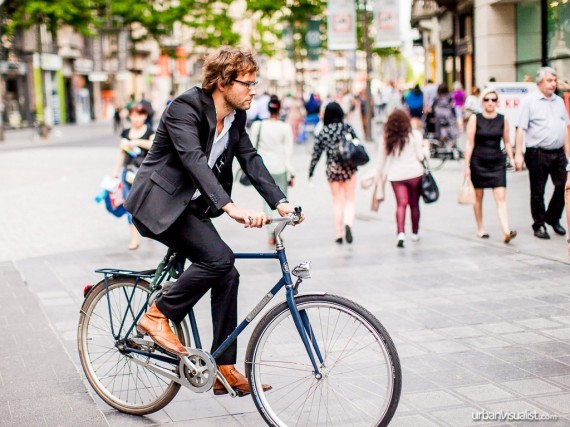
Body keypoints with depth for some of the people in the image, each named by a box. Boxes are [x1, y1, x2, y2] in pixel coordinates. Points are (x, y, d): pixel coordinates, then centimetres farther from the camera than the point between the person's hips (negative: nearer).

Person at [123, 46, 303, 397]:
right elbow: (194, 160, -34)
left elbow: (251, 160, 0)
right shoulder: (185, 108, -21)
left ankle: (225, 369, 7)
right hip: (159, 202, -8)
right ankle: (157, 316, -8)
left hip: (191, 205, 9)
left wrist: (280, 202, -15)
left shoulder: (236, 117, 4)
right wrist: (230, 207, -47)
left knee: (227, 275, 1)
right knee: (219, 258, -24)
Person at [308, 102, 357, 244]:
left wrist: (310, 172, 7)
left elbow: (316, 153, 0)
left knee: (337, 201, 13)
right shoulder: (347, 127, -3)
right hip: (349, 167, -1)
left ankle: (339, 234, 12)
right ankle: (348, 224, -21)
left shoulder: (323, 132, -1)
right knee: (349, 200, 6)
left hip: (332, 168, 1)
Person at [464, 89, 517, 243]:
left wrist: (512, 158, 3)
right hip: (478, 162, -1)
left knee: (501, 197, -9)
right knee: (478, 197, 9)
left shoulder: (503, 120, 4)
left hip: (497, 162, 1)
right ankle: (480, 229, 24)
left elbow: (507, 142, 14)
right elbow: (470, 143, -4)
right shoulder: (475, 119, -3)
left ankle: (506, 231, -17)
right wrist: (467, 165, -7)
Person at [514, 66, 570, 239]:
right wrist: (518, 154, -14)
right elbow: (521, 129, -7)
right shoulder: (529, 101, -3)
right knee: (537, 192, 3)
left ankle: (553, 218, 23)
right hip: (538, 154, -5)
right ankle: (539, 225, 16)